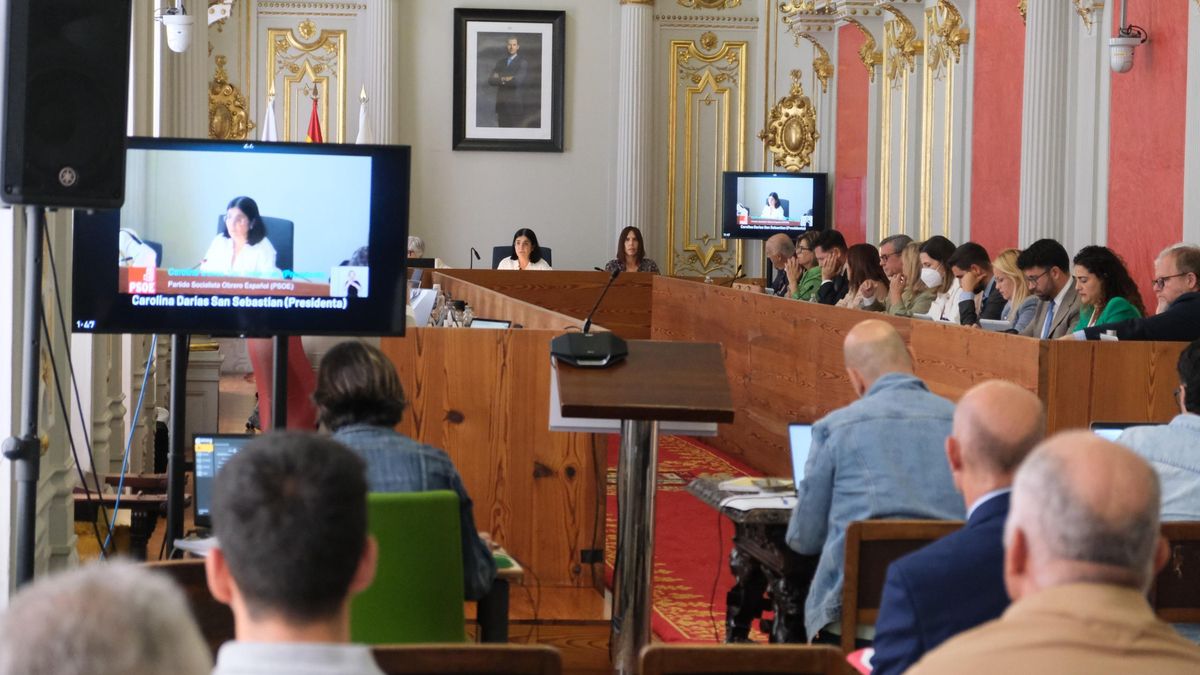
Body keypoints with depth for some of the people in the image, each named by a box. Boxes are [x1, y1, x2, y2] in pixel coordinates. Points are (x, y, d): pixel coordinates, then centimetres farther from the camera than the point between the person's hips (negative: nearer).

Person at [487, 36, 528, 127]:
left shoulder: (523, 62, -4)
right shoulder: (501, 61, 13)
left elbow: (518, 80, -18)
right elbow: (490, 80, 3)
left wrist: (500, 79, -4)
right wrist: (505, 79, -12)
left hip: (515, 105, -5)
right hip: (501, 104, 5)